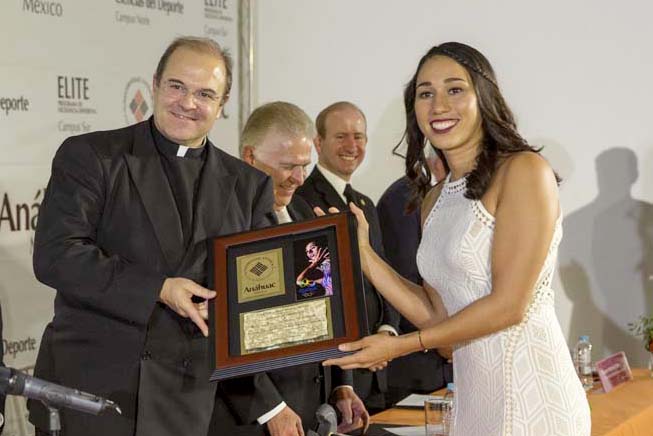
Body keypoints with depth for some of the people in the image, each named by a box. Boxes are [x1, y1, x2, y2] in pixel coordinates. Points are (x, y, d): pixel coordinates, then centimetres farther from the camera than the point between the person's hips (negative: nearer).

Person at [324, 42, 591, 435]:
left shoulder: (524, 169, -11)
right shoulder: (434, 199, 12)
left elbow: (509, 305, -15)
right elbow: (438, 316, 7)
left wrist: (399, 346, -10)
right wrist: (361, 254, 2)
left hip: (530, 398, -7)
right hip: (476, 398, 7)